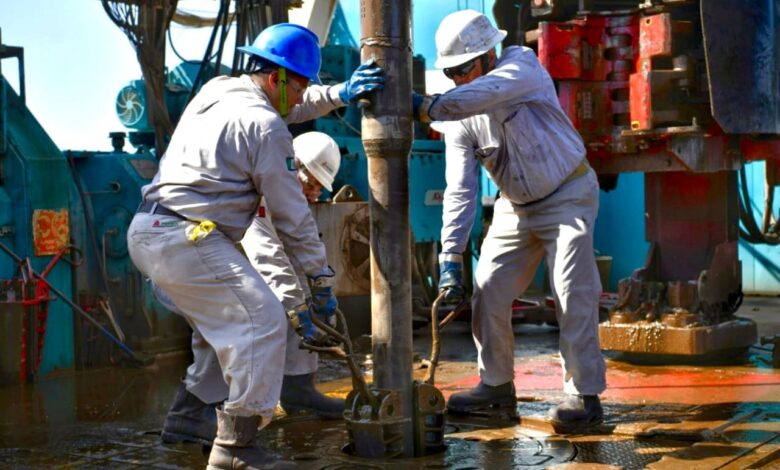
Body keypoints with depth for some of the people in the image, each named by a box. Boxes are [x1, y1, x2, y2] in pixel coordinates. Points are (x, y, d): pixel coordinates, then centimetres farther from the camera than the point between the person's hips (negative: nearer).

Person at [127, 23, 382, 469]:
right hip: (186, 238, -10)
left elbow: (287, 106, 37)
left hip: (146, 232, 10)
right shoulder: (265, 126, -9)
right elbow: (292, 215, -6)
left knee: (222, 323, 24)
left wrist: (338, 95, 26)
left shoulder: (218, 89, 17)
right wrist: (322, 278, 2)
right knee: (263, 322, -11)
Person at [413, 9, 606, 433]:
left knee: (573, 295, -12)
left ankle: (584, 395, -2)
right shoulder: (458, 118, -9)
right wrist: (450, 258, -19)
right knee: (488, 293, 2)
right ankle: (496, 384, 19)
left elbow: (482, 95, -44)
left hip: (567, 195, -5)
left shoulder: (523, 65, -21)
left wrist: (424, 106, -45)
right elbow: (459, 190, -13)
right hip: (515, 207, 5)